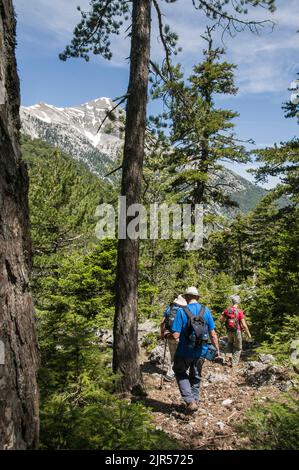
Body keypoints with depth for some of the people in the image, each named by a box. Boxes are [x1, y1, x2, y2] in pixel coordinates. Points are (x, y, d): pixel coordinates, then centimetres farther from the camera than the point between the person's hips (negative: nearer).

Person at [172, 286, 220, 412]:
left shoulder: (181, 311, -15)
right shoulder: (206, 310, -3)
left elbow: (175, 335, -17)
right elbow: (212, 333, -2)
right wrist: (217, 350, 8)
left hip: (185, 351, -4)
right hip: (201, 351, 4)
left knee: (180, 373, 19)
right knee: (196, 377, 22)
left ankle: (190, 401, 5)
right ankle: (194, 401, 30)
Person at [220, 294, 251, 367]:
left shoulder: (227, 310, -8)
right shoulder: (240, 312, -18)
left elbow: (221, 320, 1)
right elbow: (244, 325, -16)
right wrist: (248, 333, -4)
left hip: (229, 331, 3)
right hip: (237, 331, -3)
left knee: (230, 343, 31)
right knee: (238, 348, 14)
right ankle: (234, 363, 14)